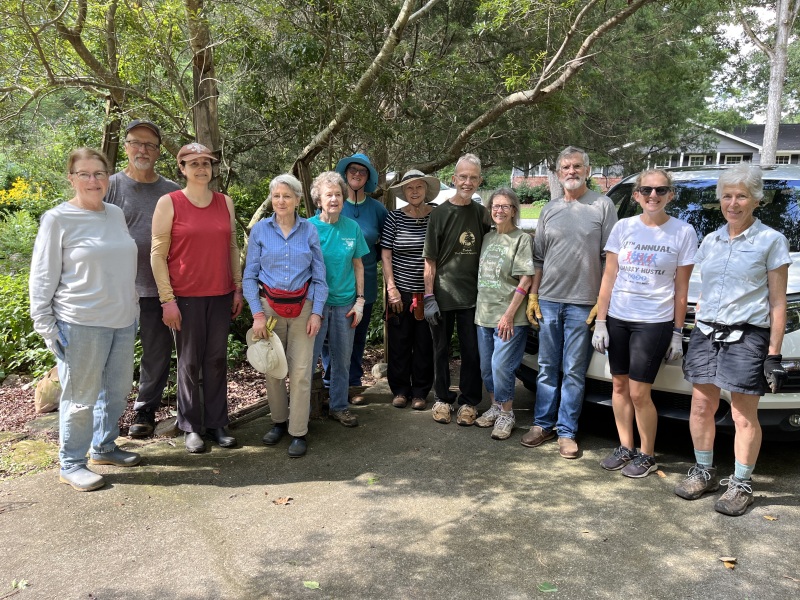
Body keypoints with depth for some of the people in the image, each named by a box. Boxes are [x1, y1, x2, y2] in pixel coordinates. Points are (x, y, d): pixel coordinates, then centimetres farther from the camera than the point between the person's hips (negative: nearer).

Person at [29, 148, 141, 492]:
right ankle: (71, 464, 18)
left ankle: (104, 447, 33)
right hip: (81, 324, -6)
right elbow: (42, 278, -5)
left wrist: (133, 310, 18)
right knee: (81, 396, 2)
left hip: (122, 321, 6)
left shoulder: (116, 214, 9)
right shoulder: (57, 219, -6)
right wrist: (46, 325, -8)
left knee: (118, 389, 14)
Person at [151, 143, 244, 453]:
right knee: (190, 362, 4)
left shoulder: (225, 202, 9)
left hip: (221, 296, 4)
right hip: (186, 297, -3)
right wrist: (167, 299, -10)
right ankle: (191, 427, 17)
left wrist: (238, 288, 9)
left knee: (217, 360, 8)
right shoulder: (169, 203, -4)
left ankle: (216, 423, 19)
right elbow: (158, 255, -5)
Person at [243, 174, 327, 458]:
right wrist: (257, 314, -8)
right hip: (270, 306, 1)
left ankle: (298, 432, 7)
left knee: (301, 370, -3)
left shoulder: (309, 231, 2)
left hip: (303, 307, 0)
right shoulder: (260, 230, 1)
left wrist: (316, 312, -5)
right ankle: (279, 421, 26)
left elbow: (319, 277, 3)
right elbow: (249, 276, 0)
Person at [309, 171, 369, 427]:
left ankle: (339, 406, 27)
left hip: (344, 303, 3)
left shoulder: (352, 227, 2)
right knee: (308, 358, 2)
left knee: (342, 359, 12)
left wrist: (360, 300, 3)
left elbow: (358, 266, 8)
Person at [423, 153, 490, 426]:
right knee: (441, 350, 9)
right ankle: (442, 399, 24)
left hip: (472, 296, 2)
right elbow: (430, 260, -3)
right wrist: (429, 296, -8)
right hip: (443, 295, -2)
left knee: (472, 352, 6)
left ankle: (468, 402, 20)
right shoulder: (440, 213, -2)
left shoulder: (481, 214, 5)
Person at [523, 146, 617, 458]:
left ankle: (567, 431, 12)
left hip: (583, 303, -4)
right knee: (547, 367, 10)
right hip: (548, 300, 4)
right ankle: (543, 424, 21)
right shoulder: (549, 209, 11)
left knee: (574, 371, 3)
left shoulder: (603, 206, -1)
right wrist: (533, 295, 8)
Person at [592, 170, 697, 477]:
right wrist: (600, 322, 0)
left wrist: (677, 333, -1)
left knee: (639, 393, -2)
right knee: (619, 385, 10)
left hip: (654, 322, -3)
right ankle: (625, 448, 26)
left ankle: (647, 455, 17)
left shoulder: (683, 232, -2)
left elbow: (681, 289, 0)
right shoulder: (623, 227, 3)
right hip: (617, 318, 3)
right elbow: (609, 278, 5)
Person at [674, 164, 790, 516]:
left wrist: (774, 354, -8)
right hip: (706, 333, 5)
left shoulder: (771, 241, -3)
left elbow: (777, 304, -4)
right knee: (701, 407, 8)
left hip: (747, 337, -5)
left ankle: (741, 485, 16)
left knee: (744, 416, 1)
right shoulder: (711, 241, 12)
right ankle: (704, 473, 24)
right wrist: (695, 335, 12)